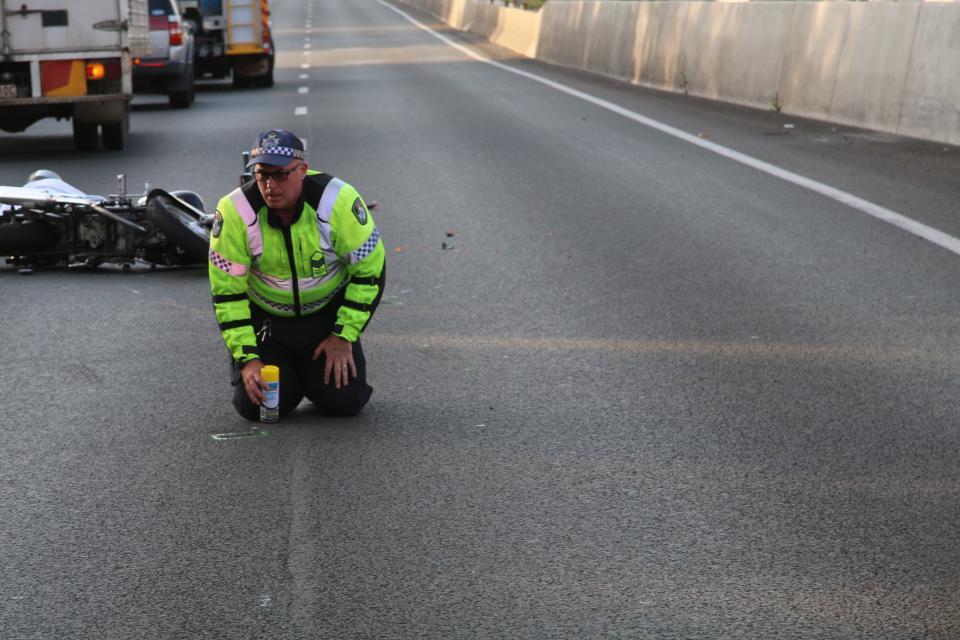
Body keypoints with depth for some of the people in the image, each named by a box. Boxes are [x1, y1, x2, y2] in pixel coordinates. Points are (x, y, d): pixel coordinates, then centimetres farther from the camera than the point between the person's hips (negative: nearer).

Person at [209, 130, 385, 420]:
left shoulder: (338, 200, -25)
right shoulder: (235, 212, -23)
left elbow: (369, 271, -13)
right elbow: (227, 292, -15)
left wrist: (344, 335, -14)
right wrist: (247, 359, -20)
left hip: (329, 312, 0)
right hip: (266, 316, 0)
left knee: (344, 400, -15)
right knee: (254, 404, -14)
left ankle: (315, 368, 20)